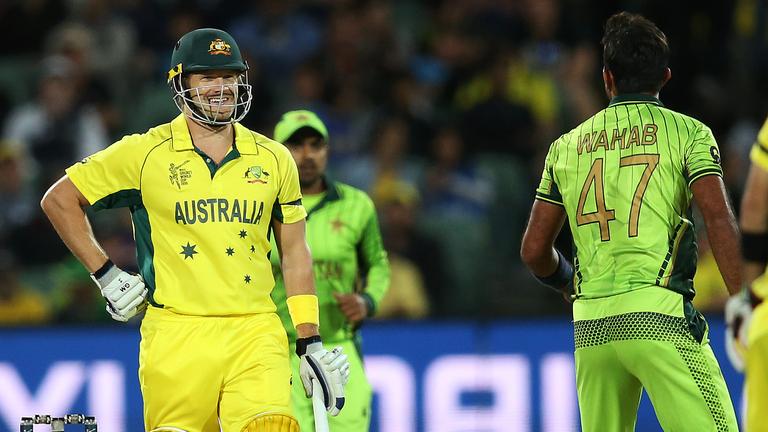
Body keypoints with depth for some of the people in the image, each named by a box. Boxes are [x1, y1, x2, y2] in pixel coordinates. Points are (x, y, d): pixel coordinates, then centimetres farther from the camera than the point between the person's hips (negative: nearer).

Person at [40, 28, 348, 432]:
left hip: (255, 336, 2)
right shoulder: (146, 153, 1)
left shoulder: (273, 159, 10)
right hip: (177, 334, -2)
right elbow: (59, 200, 9)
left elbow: (295, 254, 16)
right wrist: (106, 276, 4)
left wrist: (310, 343, 11)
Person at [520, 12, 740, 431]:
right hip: (659, 314, -5)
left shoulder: (566, 145, 16)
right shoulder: (687, 132, 4)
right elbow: (719, 221, -9)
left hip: (589, 328, 5)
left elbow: (534, 250, 16)